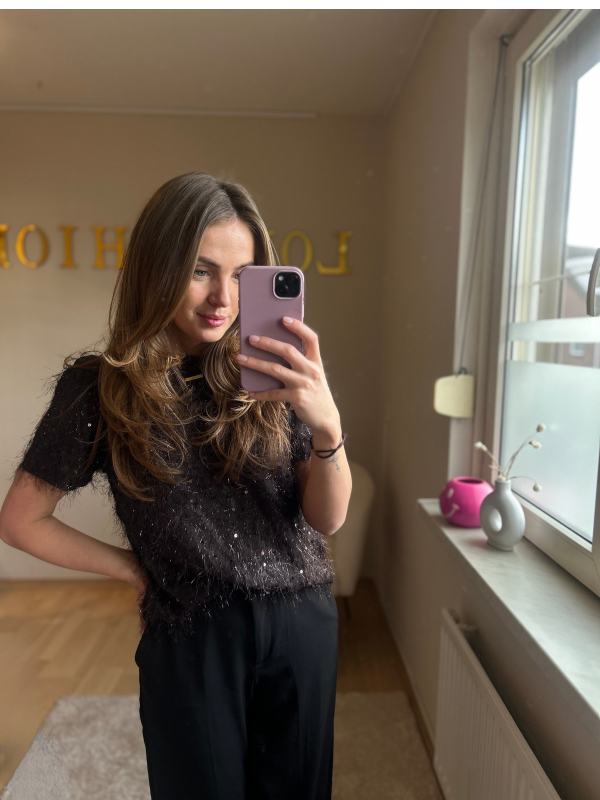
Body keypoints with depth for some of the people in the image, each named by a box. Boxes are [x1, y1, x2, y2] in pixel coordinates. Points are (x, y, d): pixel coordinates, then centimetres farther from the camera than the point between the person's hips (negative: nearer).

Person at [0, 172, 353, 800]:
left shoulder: (268, 375, -5)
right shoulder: (98, 387, -9)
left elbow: (328, 518, -9)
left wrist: (326, 427, -27)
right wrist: (133, 569, 0)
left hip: (302, 621, 3)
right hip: (192, 639, -2)